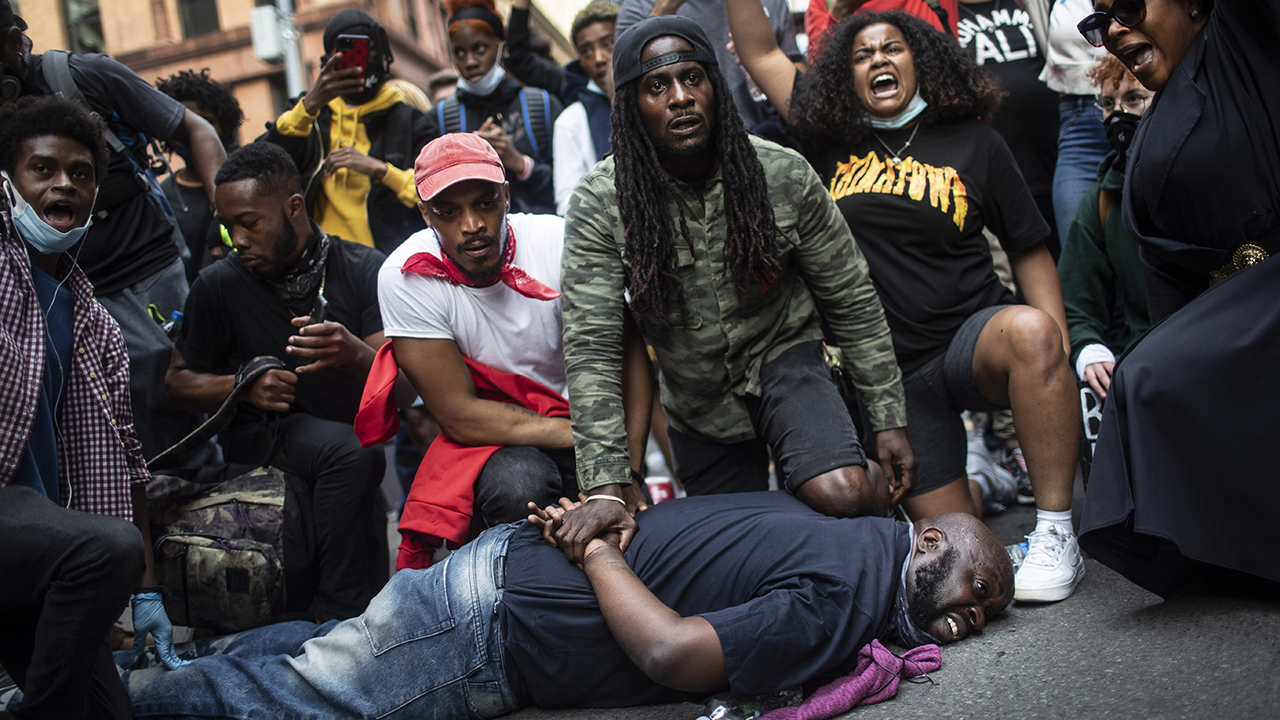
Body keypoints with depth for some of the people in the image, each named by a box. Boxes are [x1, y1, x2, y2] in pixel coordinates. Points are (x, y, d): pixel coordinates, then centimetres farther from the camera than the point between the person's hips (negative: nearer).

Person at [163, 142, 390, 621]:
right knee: (350, 451, -31)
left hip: (357, 434, 2)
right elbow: (177, 381, 7)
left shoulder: (364, 270, -5)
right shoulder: (221, 285, -3)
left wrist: (354, 353, -36)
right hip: (260, 436, -2)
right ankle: (341, 614, -23)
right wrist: (245, 386, -14)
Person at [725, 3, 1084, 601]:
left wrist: (1060, 355, -8)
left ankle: (1055, 535, -29)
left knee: (1031, 332, -39)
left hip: (973, 336, -1)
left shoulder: (973, 144, 3)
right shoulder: (831, 140, 7)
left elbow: (1030, 252, 4)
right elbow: (759, 52, 8)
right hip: (890, 370, 2)